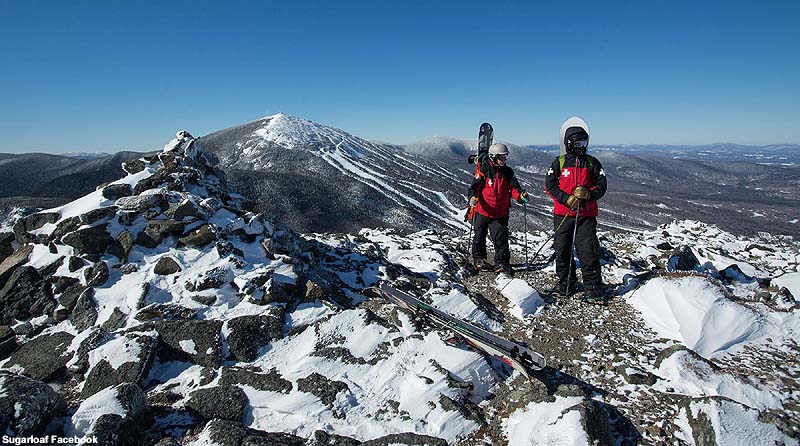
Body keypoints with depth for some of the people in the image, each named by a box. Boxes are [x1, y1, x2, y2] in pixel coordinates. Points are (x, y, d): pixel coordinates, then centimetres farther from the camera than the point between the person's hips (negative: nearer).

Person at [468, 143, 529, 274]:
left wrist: (520, 195, -19)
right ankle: (478, 258, 31)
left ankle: (502, 262, 5)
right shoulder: (483, 171, -7)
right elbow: (474, 186, -11)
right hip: (482, 211, -2)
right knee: (480, 236, 13)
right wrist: (473, 198, -29)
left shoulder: (508, 172, 4)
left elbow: (513, 187, 1)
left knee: (501, 238, -3)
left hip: (500, 213, 2)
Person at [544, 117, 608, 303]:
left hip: (587, 215, 0)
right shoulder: (559, 163, 4)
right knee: (562, 250, 7)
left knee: (588, 251, -4)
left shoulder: (592, 163, 8)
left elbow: (602, 186, 5)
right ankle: (565, 283, 22)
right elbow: (549, 185, -3)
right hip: (563, 214, 1)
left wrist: (588, 193, -15)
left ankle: (593, 288, 7)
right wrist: (568, 199, -13)